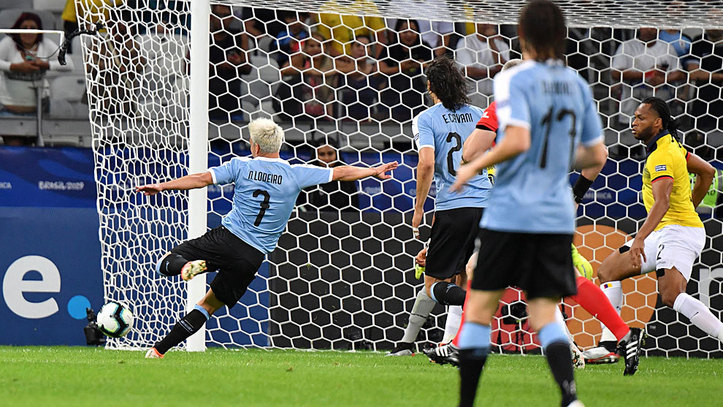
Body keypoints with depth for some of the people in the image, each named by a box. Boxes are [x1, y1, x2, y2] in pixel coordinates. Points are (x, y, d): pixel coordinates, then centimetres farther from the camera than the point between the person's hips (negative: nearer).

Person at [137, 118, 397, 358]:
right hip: (253, 256, 2)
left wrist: (162, 187, -1)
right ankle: (159, 351, 3)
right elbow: (340, 173, 12)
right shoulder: (296, 174, 4)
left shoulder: (241, 166, 1)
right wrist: (374, 171, 25)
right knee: (209, 305, 14)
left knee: (166, 263, 6)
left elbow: (203, 179, -5)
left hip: (226, 239, -2)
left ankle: (187, 267, -30)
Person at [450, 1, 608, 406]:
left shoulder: (514, 79, -9)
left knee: (480, 308, 7)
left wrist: (475, 166, -8)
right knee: (545, 315, 4)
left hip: (511, 212, -5)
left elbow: (517, 141, -22)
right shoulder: (577, 85, 9)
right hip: (558, 215, 5)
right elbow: (596, 155, 11)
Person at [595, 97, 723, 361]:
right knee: (608, 270, 10)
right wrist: (689, 207, 33)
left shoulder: (661, 156, -16)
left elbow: (662, 201, -31)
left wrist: (640, 238, -42)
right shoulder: (671, 145, 14)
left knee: (671, 296, -31)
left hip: (678, 232, -11)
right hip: (662, 234, 11)